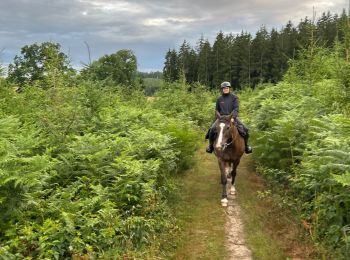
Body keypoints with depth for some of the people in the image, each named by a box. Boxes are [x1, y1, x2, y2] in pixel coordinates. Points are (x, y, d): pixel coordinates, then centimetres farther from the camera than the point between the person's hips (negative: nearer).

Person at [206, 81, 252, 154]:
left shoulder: (234, 97, 2)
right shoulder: (219, 99, 8)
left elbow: (236, 108, -7)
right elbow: (217, 110, 16)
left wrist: (232, 116, -22)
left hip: (232, 117, -1)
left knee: (244, 130, -17)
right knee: (212, 129, -22)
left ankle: (246, 146, 6)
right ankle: (210, 145, 1)